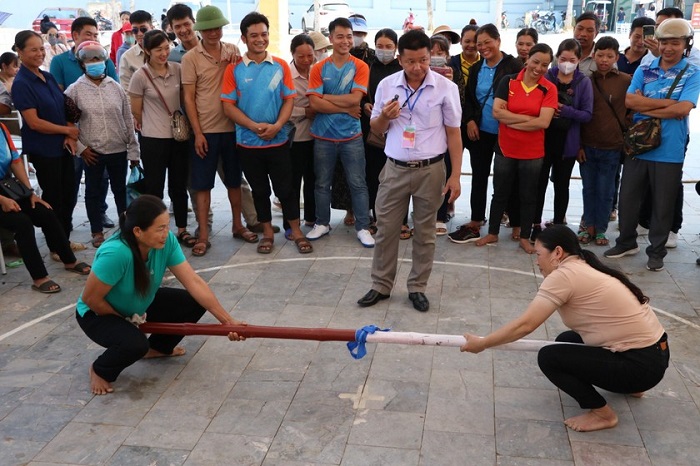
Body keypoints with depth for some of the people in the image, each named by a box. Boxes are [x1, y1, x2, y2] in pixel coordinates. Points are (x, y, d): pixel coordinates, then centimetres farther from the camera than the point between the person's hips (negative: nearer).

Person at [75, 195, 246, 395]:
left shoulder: (166, 241, -22)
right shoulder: (115, 253, -38)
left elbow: (193, 281, -21)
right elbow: (90, 299, -27)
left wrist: (227, 320, -26)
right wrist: (126, 320, -11)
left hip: (140, 305, 6)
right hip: (98, 314, -6)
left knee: (194, 303, -8)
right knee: (135, 344, -34)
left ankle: (158, 347, 19)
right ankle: (100, 370, 2)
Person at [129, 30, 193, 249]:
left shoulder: (177, 69, 0)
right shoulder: (140, 76, -9)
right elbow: (136, 112, -1)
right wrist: (153, 126, 10)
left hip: (179, 136, 4)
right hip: (153, 140, -3)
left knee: (179, 185, 13)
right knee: (154, 188, 7)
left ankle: (182, 230, 25)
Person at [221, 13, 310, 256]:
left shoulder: (281, 66, 1)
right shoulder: (234, 69, -2)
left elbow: (289, 100, 0)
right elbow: (228, 106, -5)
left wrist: (277, 126, -16)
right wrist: (255, 126, -17)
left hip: (278, 140, 0)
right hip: (248, 142, 0)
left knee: (285, 188, 5)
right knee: (259, 190, 12)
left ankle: (295, 231, 19)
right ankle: (267, 232, 25)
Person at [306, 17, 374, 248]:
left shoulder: (360, 67, -2)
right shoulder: (319, 68, 0)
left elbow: (355, 99, -15)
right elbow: (314, 103, -11)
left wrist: (326, 97, -9)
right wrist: (346, 109, -13)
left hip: (351, 136, -1)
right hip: (323, 136, 1)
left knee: (358, 183, 4)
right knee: (322, 183, 12)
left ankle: (363, 227, 13)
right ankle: (322, 223, 27)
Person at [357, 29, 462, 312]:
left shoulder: (446, 87, -5)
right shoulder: (386, 85, 1)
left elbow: (453, 133, -1)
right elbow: (376, 129, 10)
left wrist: (456, 175, -5)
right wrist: (384, 116, -13)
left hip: (430, 170, -2)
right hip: (395, 168, 2)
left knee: (424, 232, 8)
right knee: (386, 228, 7)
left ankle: (417, 287, 22)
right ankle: (381, 285, 21)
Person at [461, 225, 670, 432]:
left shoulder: (563, 275, -17)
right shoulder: (586, 269, 10)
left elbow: (525, 325, -19)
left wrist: (482, 343, -8)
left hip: (642, 364, -9)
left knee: (549, 357, -9)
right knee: (567, 340, 21)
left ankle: (603, 414, 3)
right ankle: (628, 385, 25)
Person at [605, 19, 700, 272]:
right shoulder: (644, 70, 5)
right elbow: (630, 100, -9)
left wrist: (645, 106, -12)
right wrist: (667, 102, -14)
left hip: (669, 152, -2)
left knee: (663, 204, 7)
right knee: (627, 197, 11)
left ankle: (656, 251, 23)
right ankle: (626, 242, 31)